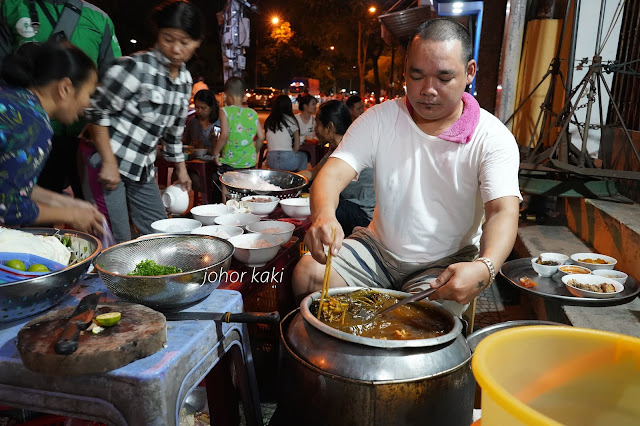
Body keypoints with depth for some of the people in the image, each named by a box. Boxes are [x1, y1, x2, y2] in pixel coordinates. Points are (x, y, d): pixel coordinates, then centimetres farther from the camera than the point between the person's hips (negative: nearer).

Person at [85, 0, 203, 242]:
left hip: (142, 170, 7)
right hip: (106, 163, -7)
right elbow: (97, 112, -14)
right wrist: (109, 163, -18)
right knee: (116, 241, -5)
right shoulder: (136, 67, -17)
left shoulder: (185, 79, 6)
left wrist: (180, 168, 20)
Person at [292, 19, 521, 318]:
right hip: (378, 247, 3)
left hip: (447, 262, -2)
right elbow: (333, 173, -15)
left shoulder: (493, 139, -11)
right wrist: (323, 215, -40)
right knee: (307, 274, -18)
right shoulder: (379, 119, -5)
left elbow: (503, 211, -22)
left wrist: (485, 267, -45)